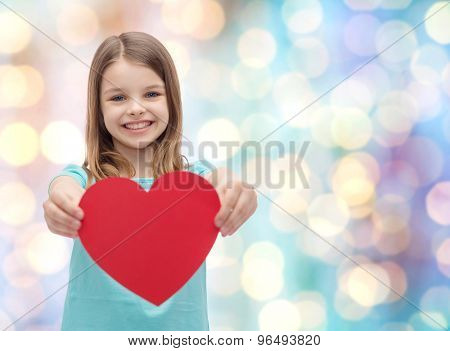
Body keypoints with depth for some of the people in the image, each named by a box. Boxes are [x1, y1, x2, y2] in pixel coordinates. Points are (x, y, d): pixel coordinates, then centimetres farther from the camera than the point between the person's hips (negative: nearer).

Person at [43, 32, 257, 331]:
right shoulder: (85, 180, -6)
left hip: (179, 326, 1)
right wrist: (63, 196, -50)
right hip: (95, 327, 0)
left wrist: (238, 193, -47)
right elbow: (66, 186, -27)